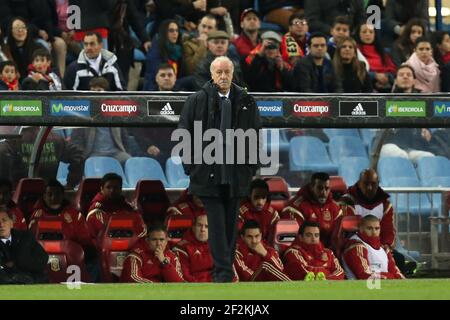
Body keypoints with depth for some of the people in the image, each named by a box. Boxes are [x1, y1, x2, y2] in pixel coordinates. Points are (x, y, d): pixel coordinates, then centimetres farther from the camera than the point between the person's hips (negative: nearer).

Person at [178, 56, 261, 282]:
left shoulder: (246, 102, 7)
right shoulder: (197, 101, 1)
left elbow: (255, 135, 13)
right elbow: (184, 134, 4)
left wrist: (251, 166, 6)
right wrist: (190, 165, -2)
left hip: (236, 175, 3)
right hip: (208, 174, -2)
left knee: (230, 223, 8)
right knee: (217, 223, -7)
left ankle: (225, 270, 16)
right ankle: (222, 272, -8)